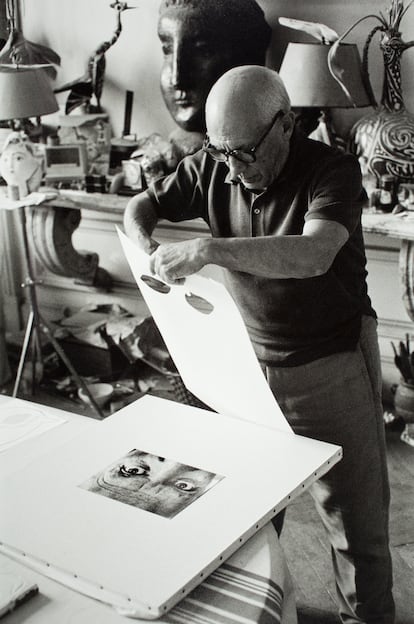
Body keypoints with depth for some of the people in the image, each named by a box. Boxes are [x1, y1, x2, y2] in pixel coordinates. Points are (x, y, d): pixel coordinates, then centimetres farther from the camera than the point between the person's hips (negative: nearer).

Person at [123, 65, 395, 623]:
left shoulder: (333, 171, -19)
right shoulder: (212, 168, -5)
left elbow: (314, 255, -36)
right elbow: (141, 207, 7)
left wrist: (209, 250, -42)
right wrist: (149, 252, -16)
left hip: (332, 366, -4)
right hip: (254, 361, 5)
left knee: (355, 515, 8)